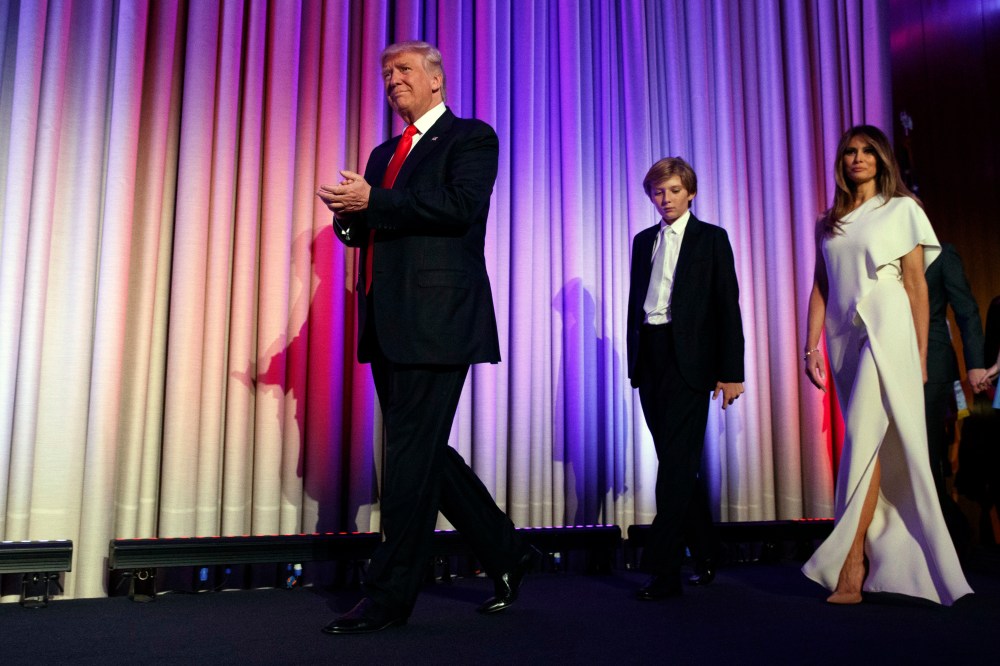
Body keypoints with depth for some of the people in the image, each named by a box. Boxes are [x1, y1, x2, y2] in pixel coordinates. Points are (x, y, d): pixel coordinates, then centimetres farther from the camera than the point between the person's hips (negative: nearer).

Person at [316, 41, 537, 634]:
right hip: (389, 324, 9)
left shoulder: (472, 138, 2)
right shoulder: (384, 153, 25)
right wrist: (349, 214, 1)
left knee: (413, 453, -6)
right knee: (421, 451, 11)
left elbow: (462, 206, -15)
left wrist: (372, 200, -15)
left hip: (436, 321, -8)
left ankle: (390, 597, 4)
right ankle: (506, 554, 25)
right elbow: (366, 232, 24)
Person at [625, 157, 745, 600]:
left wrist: (730, 372, -8)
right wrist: (635, 363, 10)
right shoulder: (643, 241, 17)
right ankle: (704, 553, 24)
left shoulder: (711, 238, 4)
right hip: (650, 357, 5)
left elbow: (727, 307, -1)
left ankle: (662, 569, -6)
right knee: (677, 463, 10)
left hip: (688, 359, -5)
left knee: (676, 462, -9)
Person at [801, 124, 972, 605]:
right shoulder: (828, 224, 18)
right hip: (845, 338, 4)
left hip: (887, 332, -4)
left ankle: (850, 567, -12)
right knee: (876, 445, 6)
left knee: (863, 439, -14)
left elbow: (916, 285, 2)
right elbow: (820, 289, 13)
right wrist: (812, 346, 3)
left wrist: (921, 354, -3)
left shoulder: (902, 210, 6)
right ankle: (889, 566, 11)